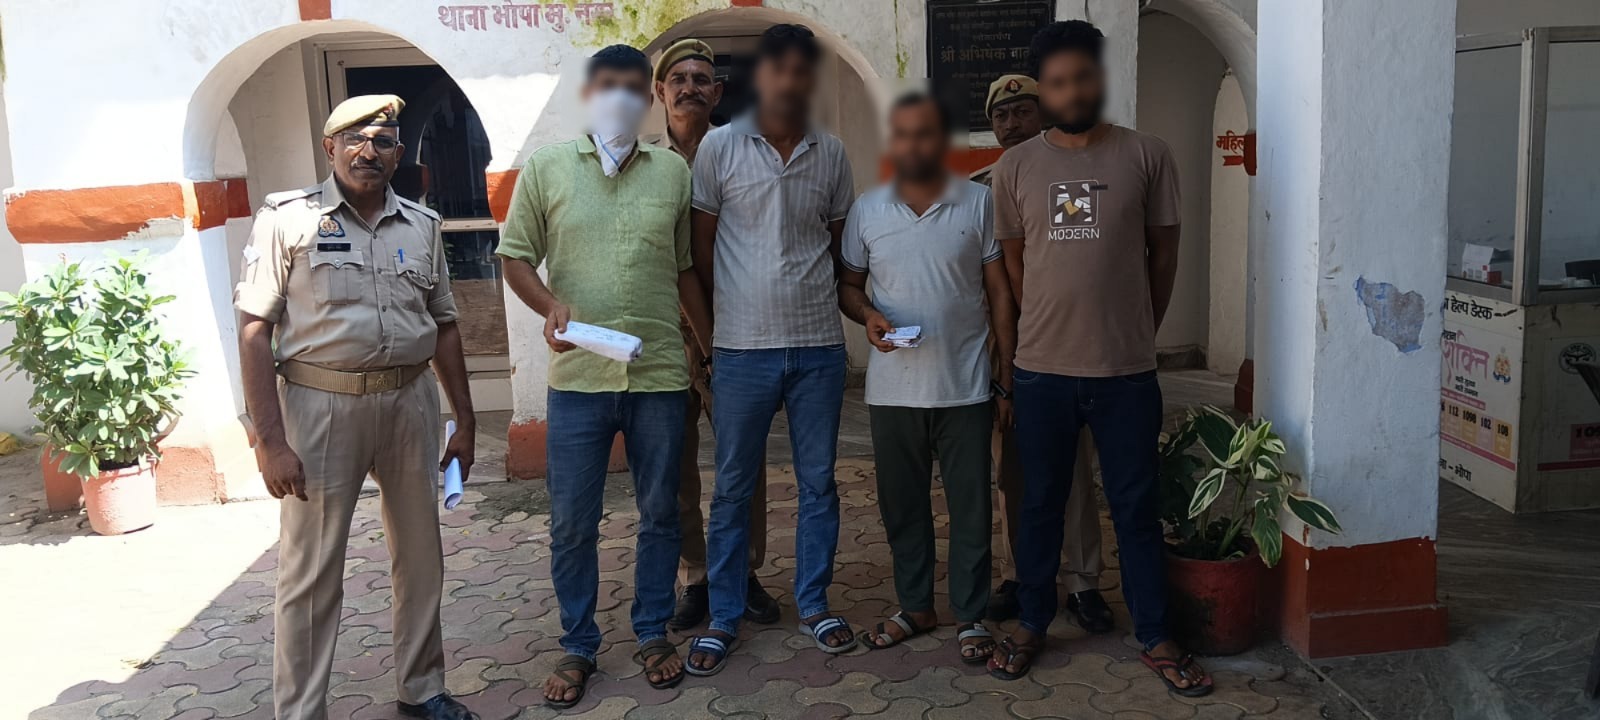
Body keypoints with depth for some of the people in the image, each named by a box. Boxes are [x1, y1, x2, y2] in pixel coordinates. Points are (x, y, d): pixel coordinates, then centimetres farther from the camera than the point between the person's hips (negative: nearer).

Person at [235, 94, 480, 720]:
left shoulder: (421, 225, 10)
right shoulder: (288, 219, -3)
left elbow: (444, 327, 15)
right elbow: (254, 331, -7)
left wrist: (465, 420, 12)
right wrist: (270, 440, -13)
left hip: (409, 403, 4)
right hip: (320, 406, -4)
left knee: (421, 556, 13)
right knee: (311, 572, 1)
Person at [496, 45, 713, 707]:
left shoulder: (672, 172, 7)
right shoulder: (546, 167, 3)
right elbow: (516, 256, 4)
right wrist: (551, 305, -15)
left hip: (660, 374, 1)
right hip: (577, 377, -1)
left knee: (660, 514, 11)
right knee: (572, 523, 6)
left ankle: (653, 634, 28)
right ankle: (578, 648, 22)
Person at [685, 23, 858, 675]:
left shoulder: (831, 154, 6)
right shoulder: (720, 146, -1)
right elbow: (701, 247, 3)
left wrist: (812, 296, 7)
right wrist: (729, 311, 4)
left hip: (819, 345, 2)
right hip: (742, 349, -2)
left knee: (818, 482, 10)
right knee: (733, 488, 6)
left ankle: (813, 604, 26)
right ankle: (723, 618, 19)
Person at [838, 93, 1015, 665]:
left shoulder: (979, 203, 1)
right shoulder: (866, 210, 5)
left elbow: (999, 292, 3)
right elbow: (847, 285, 12)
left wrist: (1006, 377, 0)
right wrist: (869, 316, -11)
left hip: (965, 387, -2)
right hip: (892, 388, 2)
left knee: (971, 506, 5)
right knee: (902, 505, 12)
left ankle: (971, 616, 19)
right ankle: (915, 607, 29)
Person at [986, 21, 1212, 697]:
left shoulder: (1148, 156, -1)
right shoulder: (1015, 167, 2)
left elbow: (1163, 254, 6)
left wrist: (1136, 332, 11)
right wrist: (1053, 322, 11)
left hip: (1127, 371, -1)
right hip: (1042, 369, 1)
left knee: (1137, 508, 9)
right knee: (1040, 503, 13)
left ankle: (1155, 638, 22)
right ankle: (1031, 624, 28)